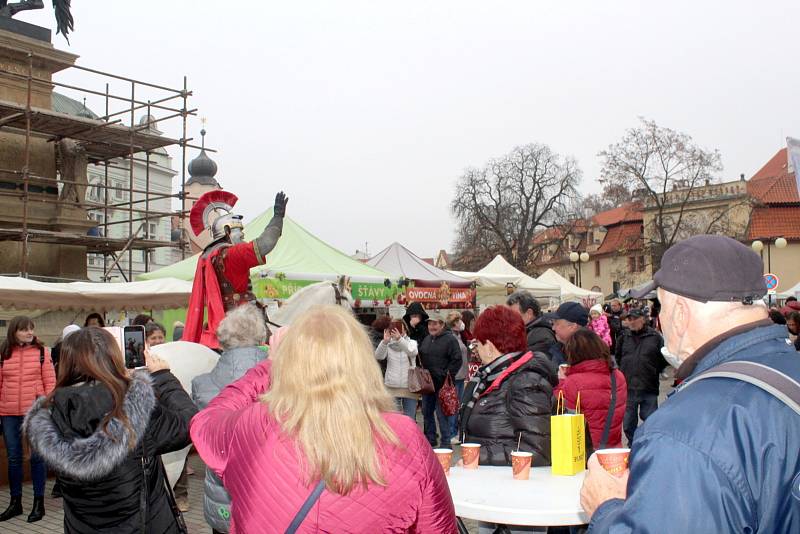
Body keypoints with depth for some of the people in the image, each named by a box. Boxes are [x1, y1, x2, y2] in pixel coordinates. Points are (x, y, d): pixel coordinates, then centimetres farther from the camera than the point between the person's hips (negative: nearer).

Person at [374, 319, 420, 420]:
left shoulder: (412, 342, 3)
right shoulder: (388, 344, 3)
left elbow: (413, 352, -20)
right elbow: (378, 356, -14)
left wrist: (400, 339, -37)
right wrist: (385, 341, -32)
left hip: (410, 386, 0)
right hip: (392, 387, 0)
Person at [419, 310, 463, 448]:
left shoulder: (450, 339, -7)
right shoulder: (426, 339, 14)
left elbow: (457, 360, -10)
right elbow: (420, 357, 24)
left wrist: (448, 375, -13)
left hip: (442, 384, -7)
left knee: (441, 413, -4)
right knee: (427, 412, 14)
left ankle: (445, 442, 5)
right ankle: (430, 439, 27)